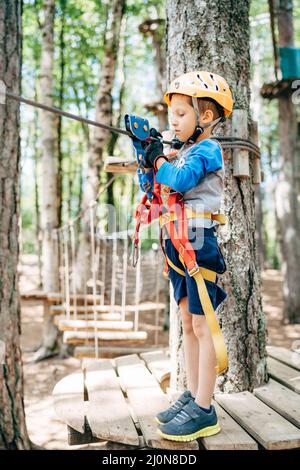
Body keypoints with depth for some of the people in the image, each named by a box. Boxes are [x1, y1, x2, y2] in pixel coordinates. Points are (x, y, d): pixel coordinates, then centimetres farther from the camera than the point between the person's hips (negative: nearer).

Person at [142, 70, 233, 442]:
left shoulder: (207, 148, -9)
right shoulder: (186, 151, 17)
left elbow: (179, 182, -23)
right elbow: (164, 188, 15)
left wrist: (158, 159, -7)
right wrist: (151, 157, 3)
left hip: (198, 243, -9)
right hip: (180, 243, 9)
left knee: (203, 327, -3)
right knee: (188, 324, 13)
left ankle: (204, 411, 6)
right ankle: (191, 396, 24)